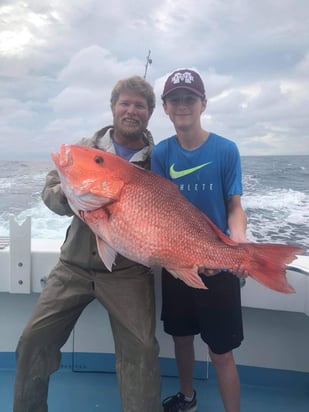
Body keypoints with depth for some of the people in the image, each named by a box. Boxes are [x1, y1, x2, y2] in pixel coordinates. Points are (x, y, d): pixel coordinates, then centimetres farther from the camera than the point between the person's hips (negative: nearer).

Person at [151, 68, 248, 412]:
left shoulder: (225, 150, -9)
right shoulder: (161, 153, -2)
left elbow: (234, 207, -6)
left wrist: (239, 241, -27)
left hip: (218, 265, -3)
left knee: (221, 352, 4)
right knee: (181, 336, 21)